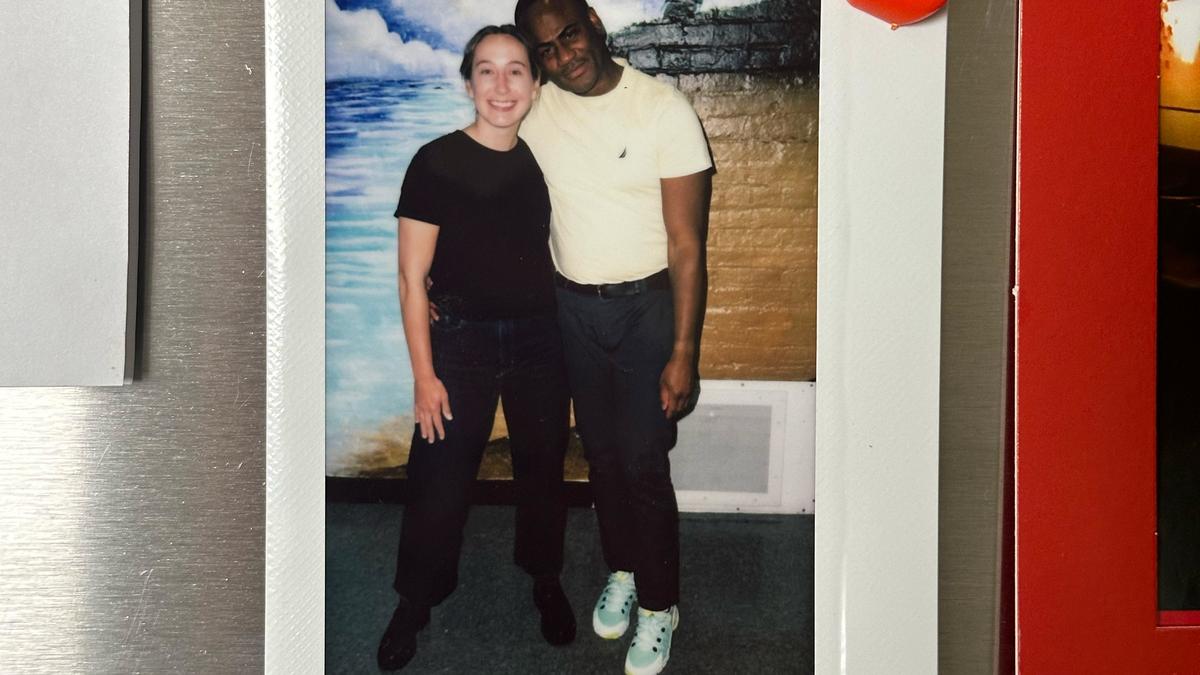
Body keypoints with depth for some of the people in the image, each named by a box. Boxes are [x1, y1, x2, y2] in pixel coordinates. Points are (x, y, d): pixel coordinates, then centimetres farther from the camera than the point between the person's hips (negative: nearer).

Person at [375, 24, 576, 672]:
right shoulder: (437, 163, -10)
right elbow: (412, 278, -9)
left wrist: (570, 350, 11)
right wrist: (424, 375, -12)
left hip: (540, 340, 4)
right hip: (461, 341, -3)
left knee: (542, 469, 13)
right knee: (440, 479, 0)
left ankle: (546, 582, 35)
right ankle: (414, 603, 20)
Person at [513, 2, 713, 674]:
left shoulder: (664, 108, -17)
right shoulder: (534, 109, -4)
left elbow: (687, 244, -16)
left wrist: (684, 353, -18)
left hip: (647, 307, -4)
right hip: (573, 305, 4)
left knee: (644, 462, -1)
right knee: (601, 452, 17)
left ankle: (658, 604, 19)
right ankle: (622, 569, 39)